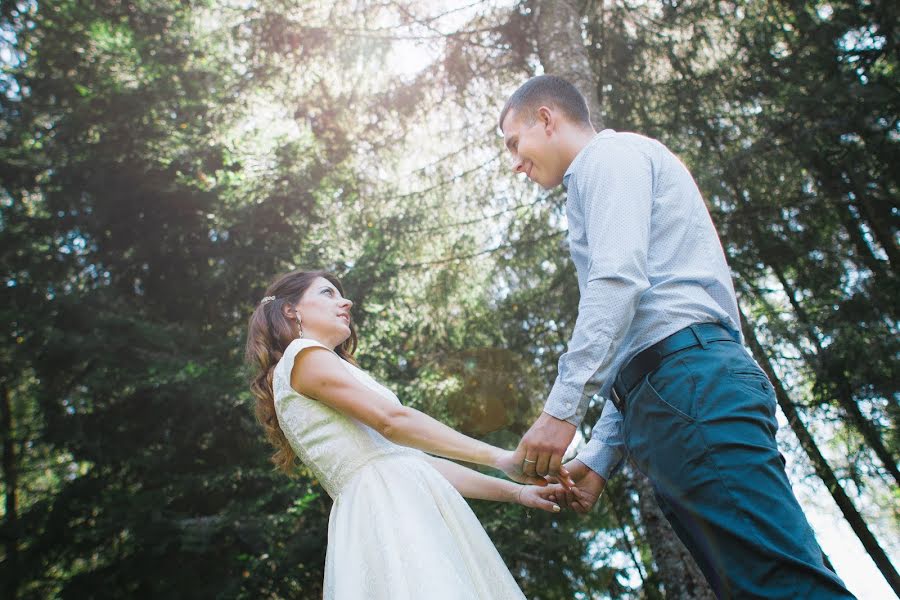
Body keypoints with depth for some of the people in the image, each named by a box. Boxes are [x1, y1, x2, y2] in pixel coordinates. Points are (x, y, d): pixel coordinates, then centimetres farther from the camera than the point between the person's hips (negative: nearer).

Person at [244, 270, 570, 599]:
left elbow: (415, 458, 21)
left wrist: (516, 492, 13)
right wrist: (498, 457, -12)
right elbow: (393, 421, -13)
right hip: (384, 506, -9)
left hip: (406, 505, 9)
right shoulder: (303, 356, 2)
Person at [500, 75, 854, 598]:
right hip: (667, 396, 9)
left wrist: (562, 408, -17)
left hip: (689, 376, -9)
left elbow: (619, 279, -12)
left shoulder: (610, 152, 9)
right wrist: (599, 458, 23)